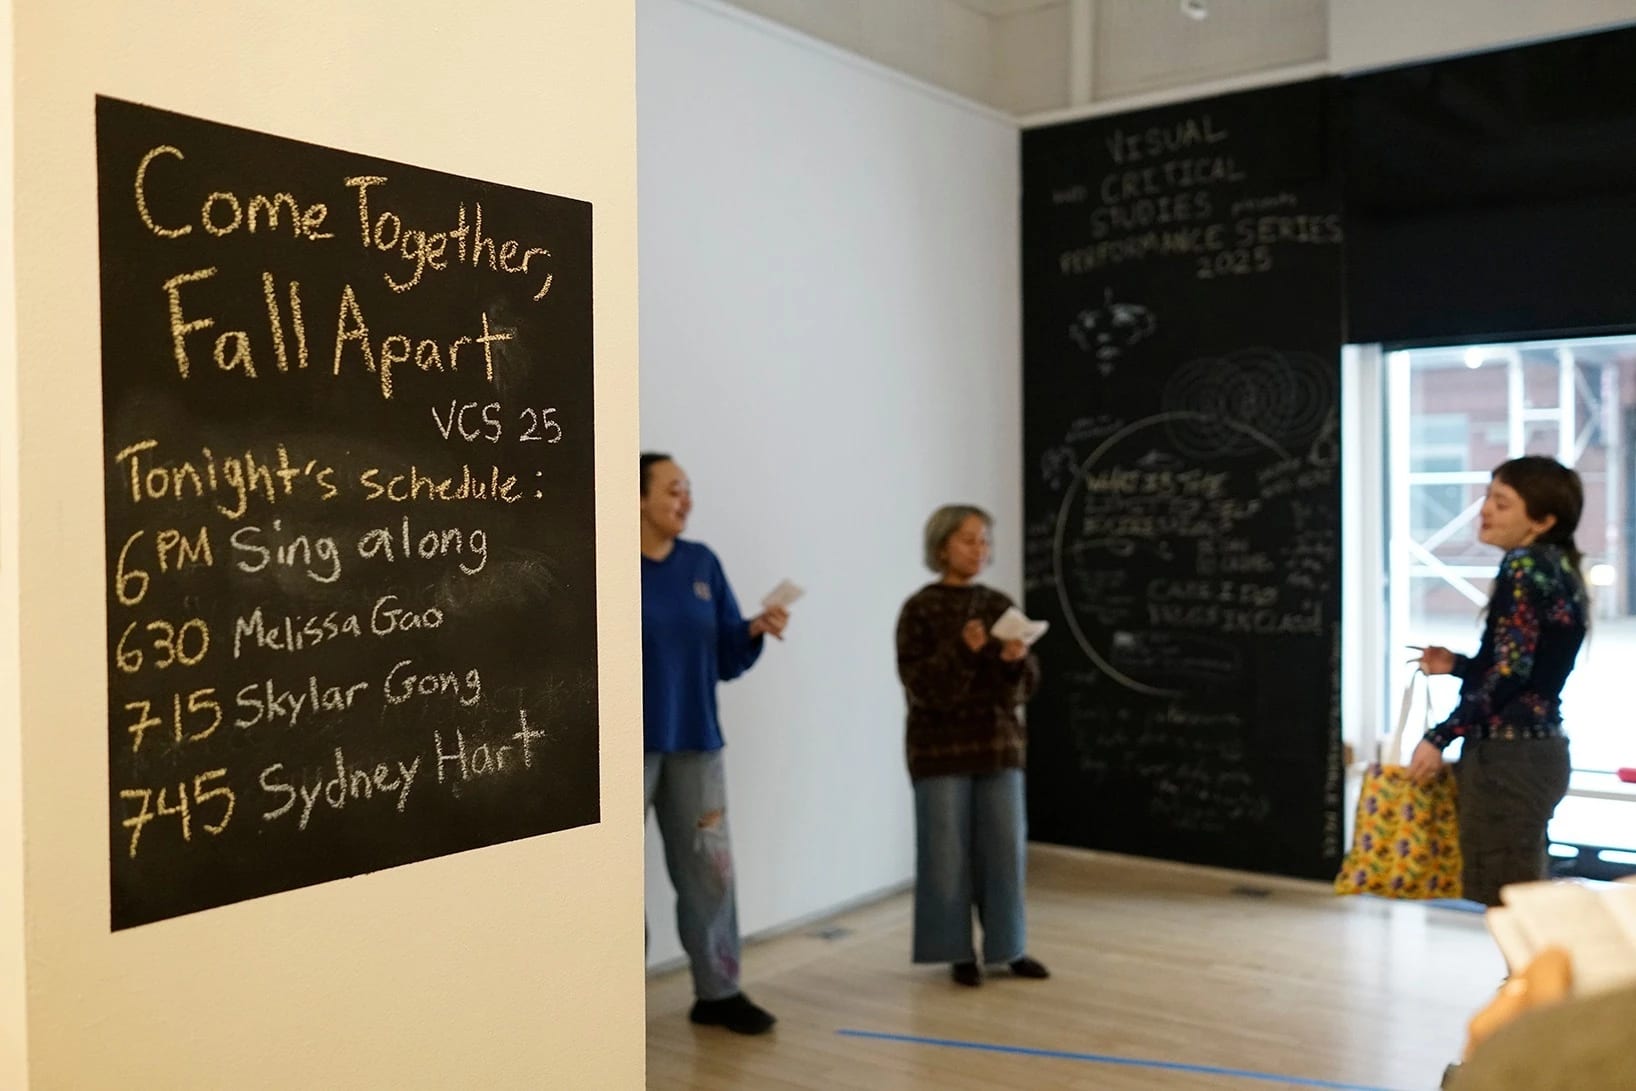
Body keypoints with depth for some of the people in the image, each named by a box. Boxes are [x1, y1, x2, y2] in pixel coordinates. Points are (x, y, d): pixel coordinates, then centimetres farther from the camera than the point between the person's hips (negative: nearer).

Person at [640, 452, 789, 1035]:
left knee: (709, 869, 10)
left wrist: (755, 631, -8)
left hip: (695, 744, 5)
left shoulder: (703, 563, 7)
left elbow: (725, 660, 9)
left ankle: (718, 992, 22)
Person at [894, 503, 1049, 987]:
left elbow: (1024, 687, 5)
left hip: (998, 745, 4)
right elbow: (922, 688, -13)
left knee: (1006, 849, 7)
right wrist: (962, 651, -26)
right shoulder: (920, 609, -6)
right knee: (947, 852, 2)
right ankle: (958, 951, 16)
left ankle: (1008, 946, 22)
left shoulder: (999, 605, 6)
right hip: (941, 750, -4)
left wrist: (1015, 661, -17)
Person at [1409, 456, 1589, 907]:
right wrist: (1457, 665, 16)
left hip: (1508, 756, -10)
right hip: (1541, 749, 10)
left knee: (1495, 902, -5)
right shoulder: (1560, 569, 14)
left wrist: (1440, 737, -15)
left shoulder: (1524, 566, -12)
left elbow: (1509, 673, -18)